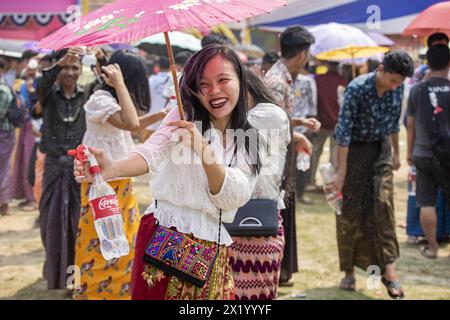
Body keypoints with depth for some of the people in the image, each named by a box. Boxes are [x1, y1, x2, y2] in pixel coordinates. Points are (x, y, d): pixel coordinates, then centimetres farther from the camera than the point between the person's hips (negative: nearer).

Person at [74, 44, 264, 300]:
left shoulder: (250, 144, 6)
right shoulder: (184, 117, 1)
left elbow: (231, 199, -9)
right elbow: (152, 153, -19)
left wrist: (203, 150, -26)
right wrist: (113, 169, -40)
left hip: (212, 248, 3)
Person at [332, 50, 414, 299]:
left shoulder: (397, 88, -7)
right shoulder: (357, 89, -23)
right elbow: (344, 130, -23)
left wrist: (396, 152, 17)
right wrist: (341, 172, -23)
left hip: (381, 149, 4)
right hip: (353, 149, -4)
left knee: (383, 204, -7)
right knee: (350, 211, 1)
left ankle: (388, 268, -7)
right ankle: (349, 271, 12)